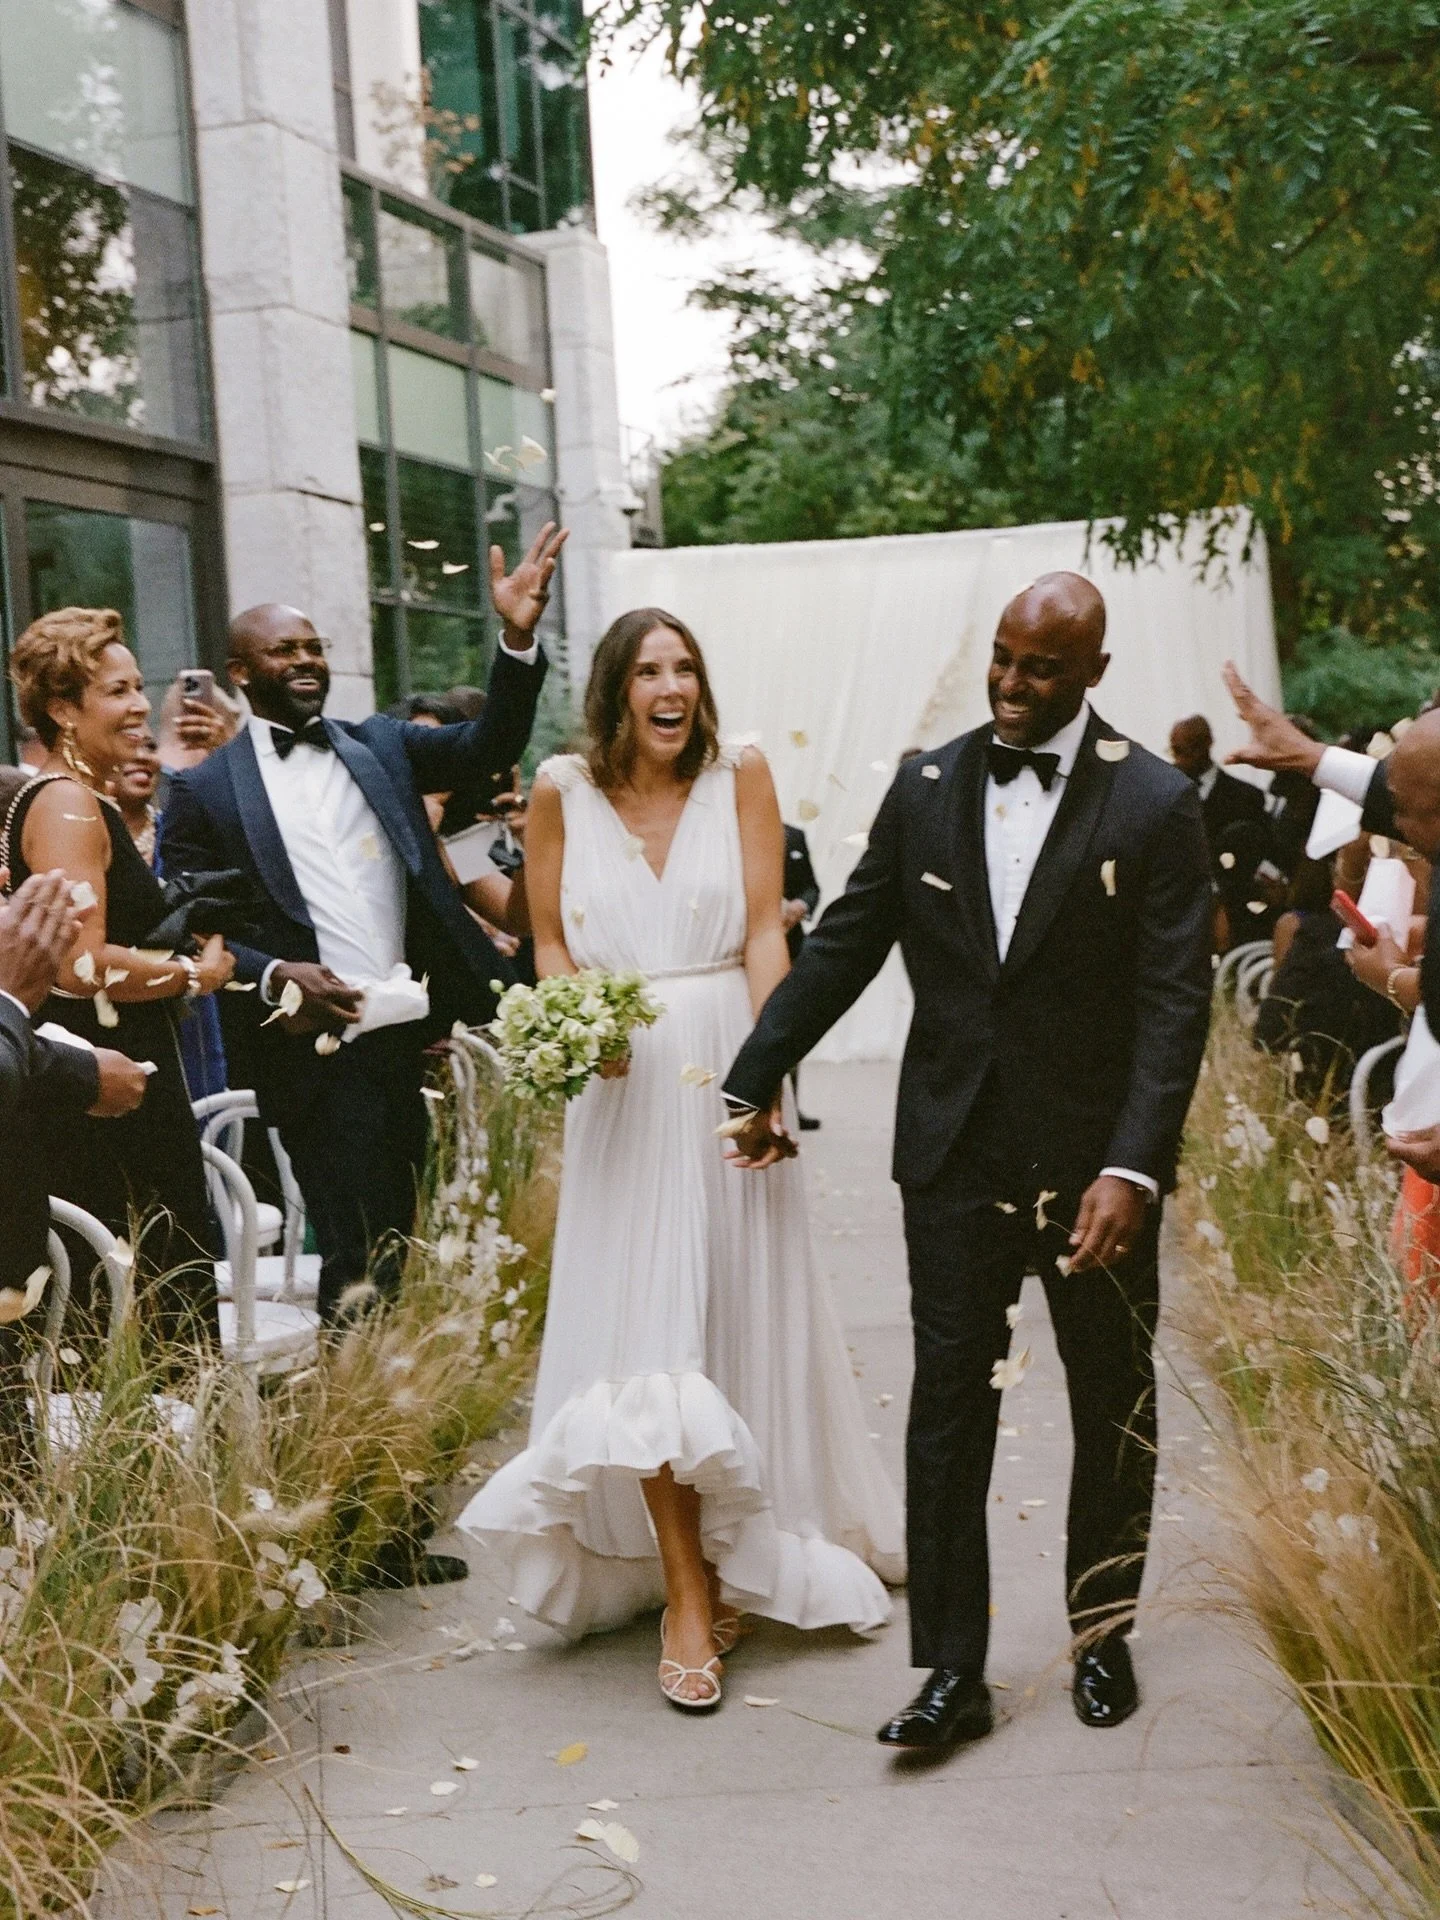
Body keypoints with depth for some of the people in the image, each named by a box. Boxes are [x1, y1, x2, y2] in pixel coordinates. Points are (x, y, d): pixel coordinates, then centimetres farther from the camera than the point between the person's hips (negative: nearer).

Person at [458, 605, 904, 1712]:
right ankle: (688, 1598, 1)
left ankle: (733, 1558, 29)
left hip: (727, 1071, 0)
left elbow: (766, 931, -3)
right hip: (623, 1086, 0)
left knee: (741, 1317, 9)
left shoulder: (740, 775, 1)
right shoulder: (563, 790, 3)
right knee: (643, 1333, -6)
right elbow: (550, 943, 9)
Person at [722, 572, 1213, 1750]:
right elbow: (843, 947, 9)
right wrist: (755, 1080, 6)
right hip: (956, 1154, 2)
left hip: (1096, 1159, -2)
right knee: (949, 1407, 2)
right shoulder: (927, 789, 3)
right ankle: (954, 1672, 9)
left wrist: (1131, 1168, -22)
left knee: (1113, 1407, 13)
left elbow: (1174, 1003, -12)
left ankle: (1104, 1635, 32)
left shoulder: (1154, 805, -8)